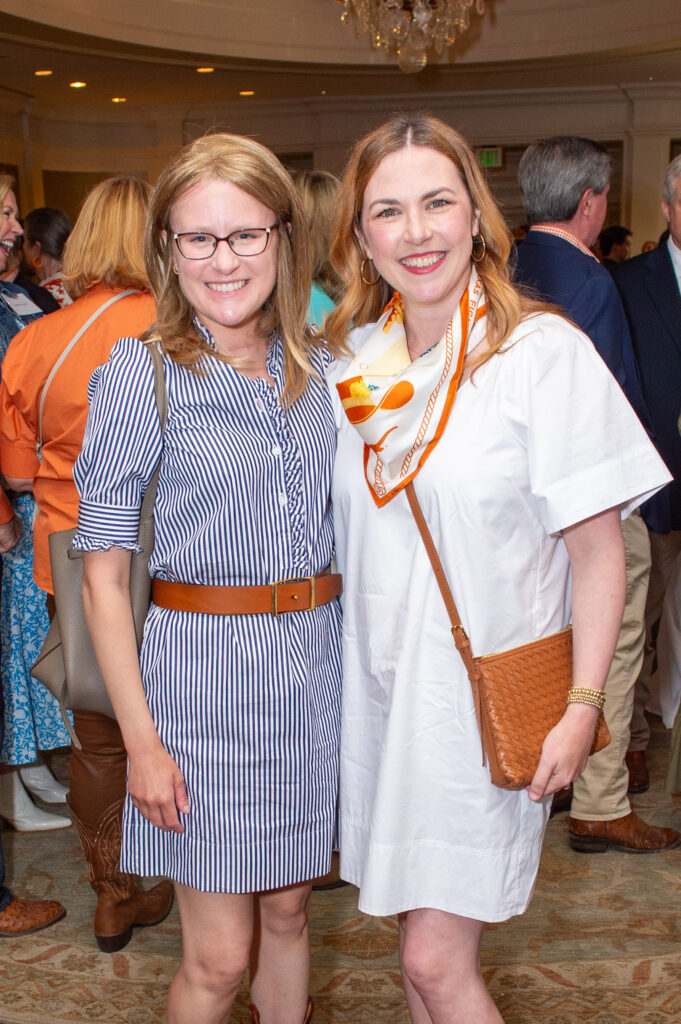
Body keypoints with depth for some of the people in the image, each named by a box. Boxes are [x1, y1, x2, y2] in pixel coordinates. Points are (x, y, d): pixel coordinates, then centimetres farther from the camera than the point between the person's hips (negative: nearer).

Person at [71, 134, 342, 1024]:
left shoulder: (316, 365, 5)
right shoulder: (142, 370, -9)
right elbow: (104, 570, -8)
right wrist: (142, 739, -11)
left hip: (317, 659, 4)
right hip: (203, 662, -4)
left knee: (287, 913, 19)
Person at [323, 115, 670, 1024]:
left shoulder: (544, 352, -14)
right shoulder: (354, 357, 4)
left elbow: (597, 549, -11)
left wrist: (582, 707, -14)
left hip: (487, 691, -5)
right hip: (377, 682, 6)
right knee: (421, 934, 17)